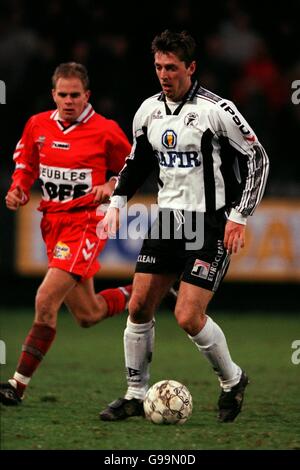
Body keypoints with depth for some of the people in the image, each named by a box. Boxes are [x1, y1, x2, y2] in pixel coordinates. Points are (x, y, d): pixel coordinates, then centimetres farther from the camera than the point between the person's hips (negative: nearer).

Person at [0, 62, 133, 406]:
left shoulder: (105, 131, -7)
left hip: (86, 223, -6)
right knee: (87, 316, 12)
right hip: (52, 223, 6)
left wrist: (111, 186, -13)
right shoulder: (37, 126, 5)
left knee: (45, 301, -18)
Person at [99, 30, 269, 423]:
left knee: (189, 317, -13)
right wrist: (117, 203, 10)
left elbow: (258, 159, -9)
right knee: (139, 306, 1)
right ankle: (136, 395, 13)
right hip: (167, 219, 6)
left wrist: (239, 217, -12)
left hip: (211, 225, -6)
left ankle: (232, 380, 12)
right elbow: (137, 160, 22)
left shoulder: (216, 110, -14)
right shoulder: (149, 110, 6)